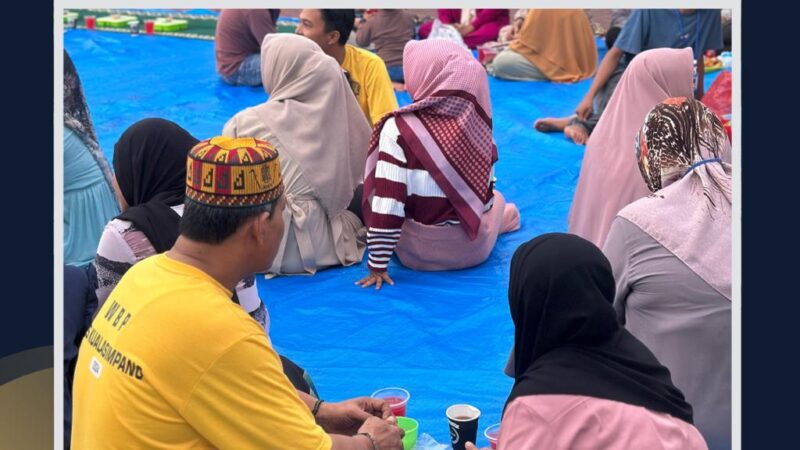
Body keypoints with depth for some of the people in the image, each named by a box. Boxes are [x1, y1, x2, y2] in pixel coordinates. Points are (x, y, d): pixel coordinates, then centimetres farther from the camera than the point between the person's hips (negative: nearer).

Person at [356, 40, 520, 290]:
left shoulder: (398, 129, -20)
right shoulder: (476, 122, -9)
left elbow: (387, 204, -21)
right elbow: (486, 190, 5)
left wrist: (378, 265, -15)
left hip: (417, 254, -6)